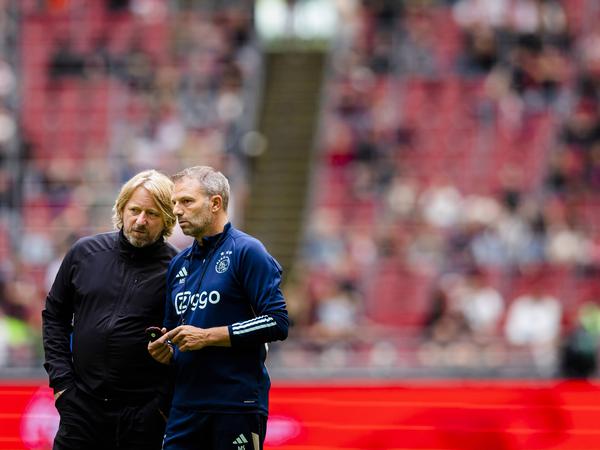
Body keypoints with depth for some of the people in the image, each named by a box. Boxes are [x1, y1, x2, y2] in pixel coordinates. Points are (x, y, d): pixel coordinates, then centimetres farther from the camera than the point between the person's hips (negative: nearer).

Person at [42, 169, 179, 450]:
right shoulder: (85, 253, 7)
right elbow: (54, 315, 15)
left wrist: (165, 402, -7)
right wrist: (60, 378, 7)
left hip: (143, 416, -3)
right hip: (82, 404, 3)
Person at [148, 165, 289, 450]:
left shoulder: (246, 251, -4)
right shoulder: (179, 264, 17)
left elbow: (277, 323, -12)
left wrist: (207, 336, -14)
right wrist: (166, 351, 3)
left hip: (238, 404, -6)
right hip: (186, 404, 6)